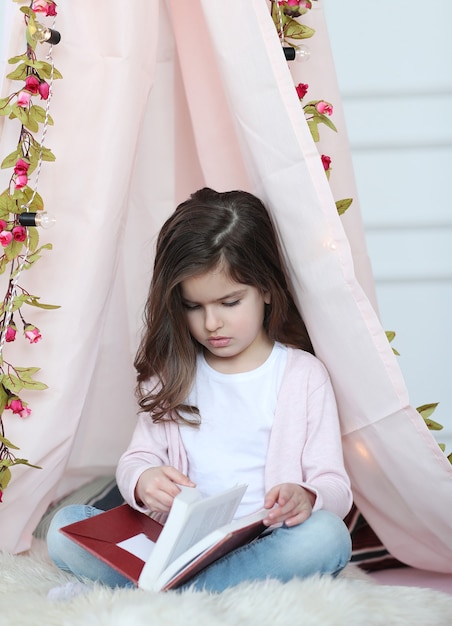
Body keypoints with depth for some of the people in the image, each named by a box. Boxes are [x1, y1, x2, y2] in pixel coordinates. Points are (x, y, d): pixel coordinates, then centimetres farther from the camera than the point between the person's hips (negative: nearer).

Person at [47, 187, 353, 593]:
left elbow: (334, 485, 1)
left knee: (327, 536, -34)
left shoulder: (304, 374, 4)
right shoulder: (172, 374, 14)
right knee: (64, 526, -17)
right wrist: (142, 482, -16)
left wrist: (306, 498, -24)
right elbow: (137, 457, 10)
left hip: (264, 543, -2)